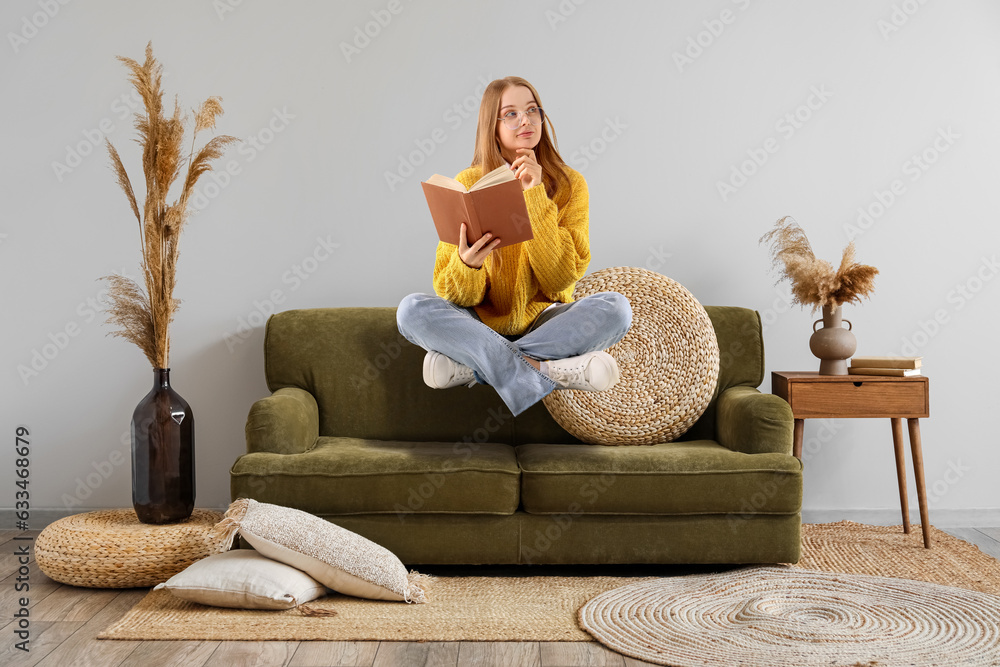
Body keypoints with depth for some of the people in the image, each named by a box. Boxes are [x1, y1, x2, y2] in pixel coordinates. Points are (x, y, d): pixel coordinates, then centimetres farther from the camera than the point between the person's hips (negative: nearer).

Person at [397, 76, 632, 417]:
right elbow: (454, 295, -7)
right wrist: (467, 264, -31)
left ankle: (471, 365, -26)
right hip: (481, 323, 0)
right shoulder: (467, 184, -4)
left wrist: (535, 197, -18)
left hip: (542, 321, 1)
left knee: (615, 307, -27)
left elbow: (561, 278, -14)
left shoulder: (569, 184, -3)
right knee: (412, 310, -27)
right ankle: (548, 370, -29)